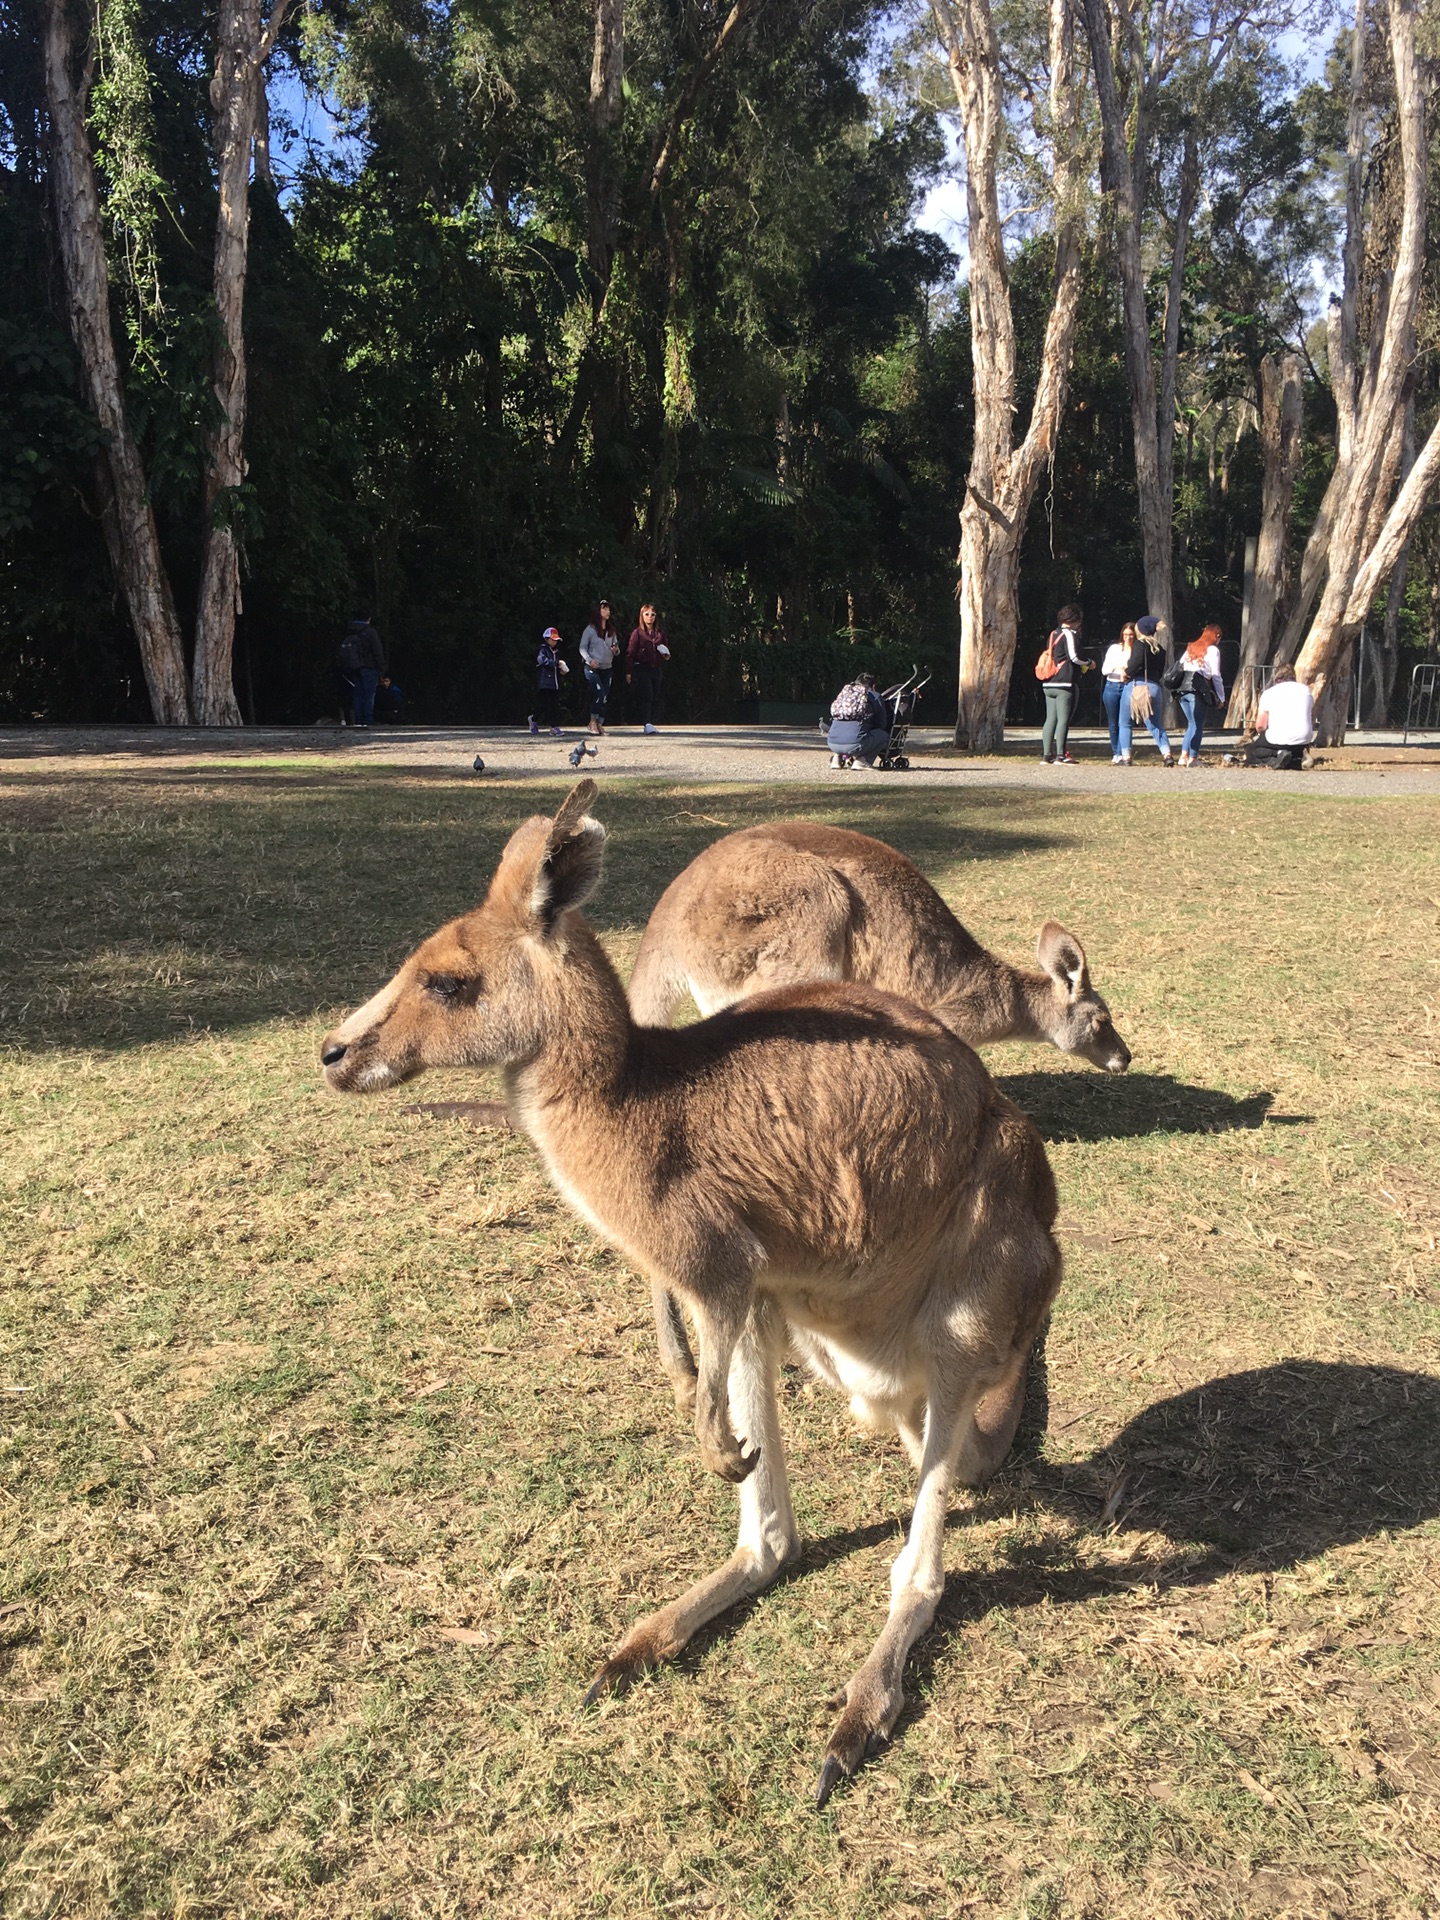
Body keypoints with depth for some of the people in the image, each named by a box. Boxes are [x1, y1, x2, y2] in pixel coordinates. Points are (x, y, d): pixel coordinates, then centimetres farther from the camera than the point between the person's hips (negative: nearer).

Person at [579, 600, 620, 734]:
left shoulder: (611, 631, 11)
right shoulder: (590, 629, -4)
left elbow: (616, 649, 16)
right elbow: (582, 648, -4)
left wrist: (616, 650, -8)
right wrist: (589, 660, -19)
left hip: (607, 668, 5)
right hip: (592, 668, -5)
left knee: (605, 697, 3)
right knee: (599, 693, -19)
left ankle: (600, 724, 10)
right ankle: (593, 721, -7)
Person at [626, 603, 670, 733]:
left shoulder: (660, 632, 12)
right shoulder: (637, 633, -1)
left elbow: (666, 647, 25)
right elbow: (630, 653, -4)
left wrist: (666, 655, 0)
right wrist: (628, 672, -11)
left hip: (656, 669, 5)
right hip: (642, 668, -5)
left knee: (656, 698, 4)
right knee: (647, 695, -15)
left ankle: (651, 723, 11)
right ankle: (647, 724, -20)